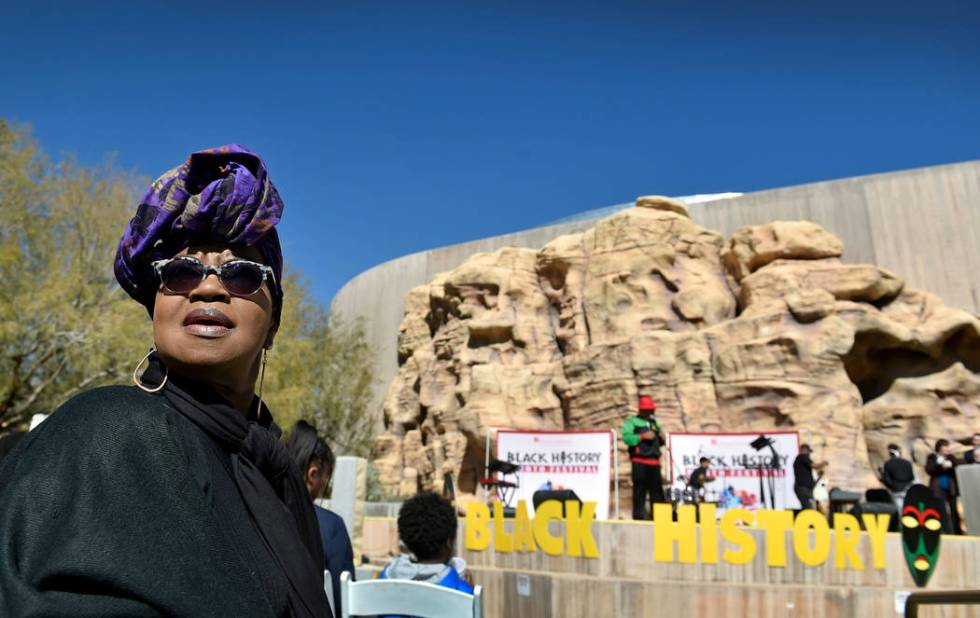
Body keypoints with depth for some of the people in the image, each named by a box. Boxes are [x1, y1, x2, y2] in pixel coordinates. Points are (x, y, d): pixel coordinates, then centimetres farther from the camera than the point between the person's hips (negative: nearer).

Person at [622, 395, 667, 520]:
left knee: (657, 490, 6)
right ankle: (639, 516, -1)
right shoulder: (631, 422, 2)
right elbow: (626, 438, -13)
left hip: (654, 462, 6)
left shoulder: (654, 422, 22)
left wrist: (662, 438, 5)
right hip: (639, 462, -6)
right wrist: (643, 436, -19)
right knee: (640, 491, -5)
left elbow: (659, 442, 27)